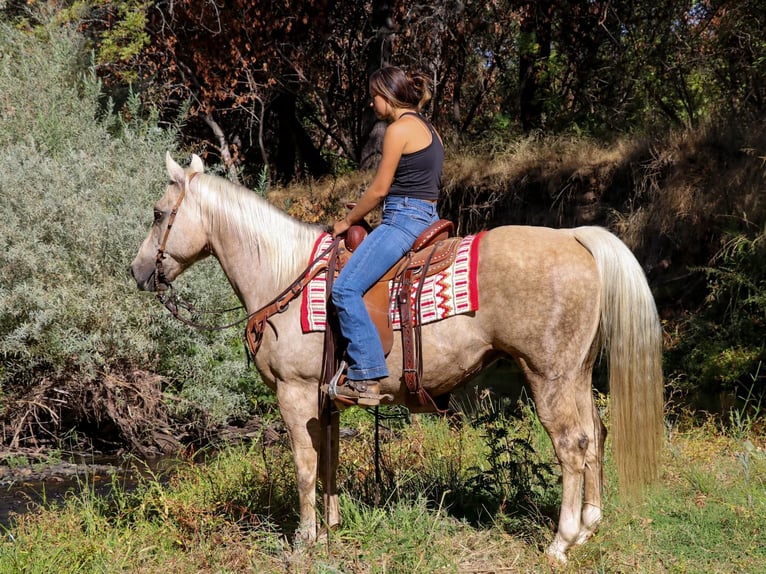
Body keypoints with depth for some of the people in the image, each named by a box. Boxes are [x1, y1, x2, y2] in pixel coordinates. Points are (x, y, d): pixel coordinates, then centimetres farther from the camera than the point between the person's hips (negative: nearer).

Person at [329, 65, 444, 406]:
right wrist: (364, 210, 20)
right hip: (427, 217, 11)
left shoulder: (399, 129, -10)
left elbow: (379, 189, -10)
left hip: (404, 220, -11)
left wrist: (348, 221, 3)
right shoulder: (427, 129, 19)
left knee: (346, 289, -18)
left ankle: (366, 379, -25)